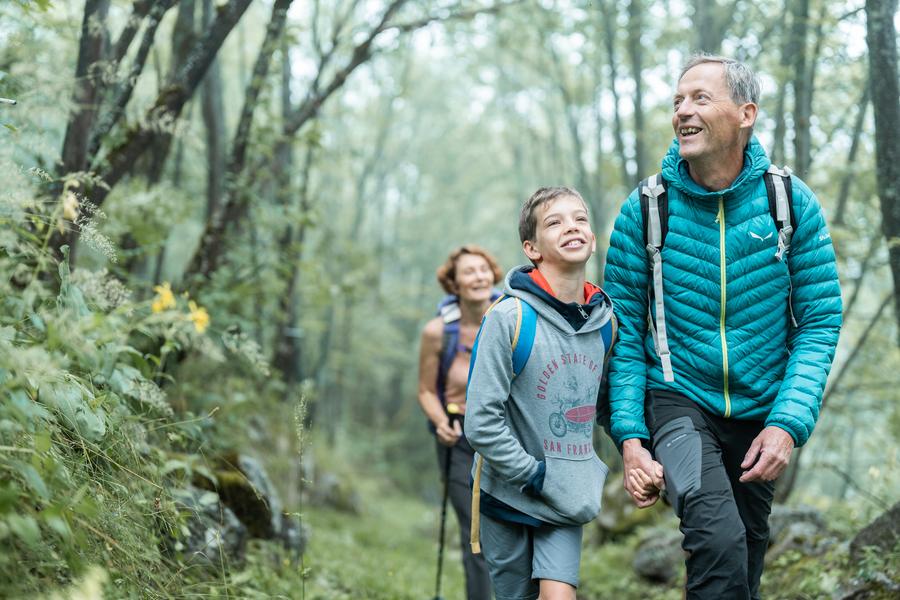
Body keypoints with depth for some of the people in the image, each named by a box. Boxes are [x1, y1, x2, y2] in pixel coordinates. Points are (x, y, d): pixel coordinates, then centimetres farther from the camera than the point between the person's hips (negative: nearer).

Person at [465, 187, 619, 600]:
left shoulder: (604, 320, -1)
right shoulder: (509, 317, -17)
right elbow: (480, 422, -19)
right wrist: (535, 477, -16)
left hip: (568, 500, 3)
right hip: (509, 495, -3)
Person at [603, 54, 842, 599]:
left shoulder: (791, 202, -6)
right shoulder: (645, 210, -8)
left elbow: (819, 322, -5)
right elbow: (624, 333, -6)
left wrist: (788, 423, -16)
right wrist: (630, 437, -14)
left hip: (761, 411, 3)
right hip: (678, 403, -2)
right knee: (719, 540, -28)